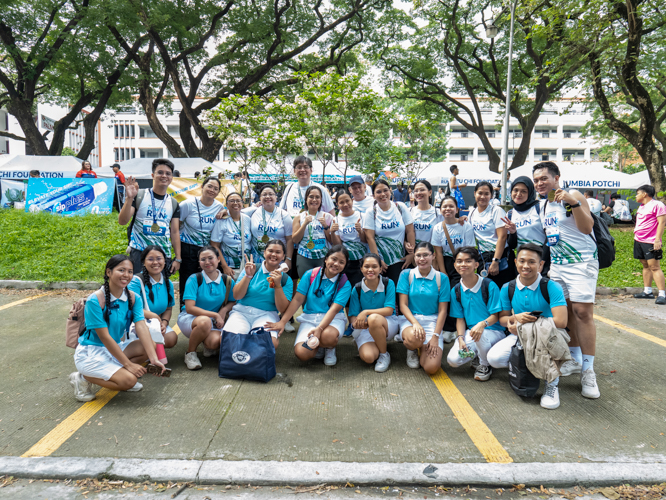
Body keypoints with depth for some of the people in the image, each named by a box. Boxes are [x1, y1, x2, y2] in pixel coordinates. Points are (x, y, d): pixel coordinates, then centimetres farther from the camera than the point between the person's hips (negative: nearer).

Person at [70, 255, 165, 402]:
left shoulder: (133, 298, -4)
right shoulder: (95, 300, -21)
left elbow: (141, 327, -14)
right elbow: (105, 337, -22)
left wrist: (154, 358, -27)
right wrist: (128, 364, -23)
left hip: (115, 347, 6)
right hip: (90, 353, -6)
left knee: (150, 346, -16)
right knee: (128, 380, -23)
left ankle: (117, 371, 3)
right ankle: (83, 378, 1)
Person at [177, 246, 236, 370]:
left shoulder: (227, 281, -1)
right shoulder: (194, 279, -10)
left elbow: (232, 301, 13)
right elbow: (189, 308, -16)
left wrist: (224, 310, -10)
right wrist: (215, 315, -20)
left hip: (213, 322, 3)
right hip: (189, 318, -2)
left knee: (215, 342, -32)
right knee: (205, 321, -39)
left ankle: (207, 344, 10)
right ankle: (190, 353, -10)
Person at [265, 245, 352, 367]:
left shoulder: (344, 284, -5)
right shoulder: (310, 275, 0)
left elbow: (334, 309, -17)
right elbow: (297, 300, -2)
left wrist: (319, 328, -33)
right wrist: (282, 322, -9)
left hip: (333, 319, -1)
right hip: (309, 317, 2)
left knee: (328, 336, -38)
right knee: (301, 353, -24)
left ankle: (330, 349, 1)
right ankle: (319, 346, 13)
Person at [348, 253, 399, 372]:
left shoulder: (388, 284, -6)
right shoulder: (357, 289, -2)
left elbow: (389, 310, -13)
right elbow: (353, 316, -2)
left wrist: (366, 312, -25)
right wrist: (356, 323, -27)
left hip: (388, 324, -1)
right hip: (365, 327, 1)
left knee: (374, 319, -38)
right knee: (367, 357, -28)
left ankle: (384, 355, -14)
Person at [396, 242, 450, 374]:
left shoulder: (441, 278, 2)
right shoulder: (406, 275, 2)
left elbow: (442, 310, 0)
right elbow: (403, 305, -3)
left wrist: (435, 336, -11)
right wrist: (415, 323, -21)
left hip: (432, 322, 1)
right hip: (410, 319, 0)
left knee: (431, 368, -19)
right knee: (414, 338, -39)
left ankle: (423, 347, 17)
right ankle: (411, 349, 2)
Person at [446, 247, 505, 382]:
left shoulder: (489, 286, -11)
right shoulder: (456, 291, 2)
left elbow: (495, 316, -12)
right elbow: (460, 318, 5)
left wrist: (482, 324, -34)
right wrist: (461, 338, -12)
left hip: (494, 331, -4)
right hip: (470, 332, 4)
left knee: (480, 335, -40)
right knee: (452, 360, -19)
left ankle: (485, 366, -7)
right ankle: (477, 354, 14)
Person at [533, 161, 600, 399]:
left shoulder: (573, 196, -8)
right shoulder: (544, 205, 14)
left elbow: (587, 228, -20)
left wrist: (573, 203, -30)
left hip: (581, 262, -7)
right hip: (556, 264, 7)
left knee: (583, 312, -10)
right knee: (566, 311, 8)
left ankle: (588, 370, -3)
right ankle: (574, 359, 21)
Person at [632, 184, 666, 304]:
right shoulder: (641, 206, 18)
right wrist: (636, 236, 22)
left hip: (651, 242, -9)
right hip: (639, 240, 9)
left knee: (654, 266, -12)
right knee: (645, 266, 11)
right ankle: (647, 291, 16)